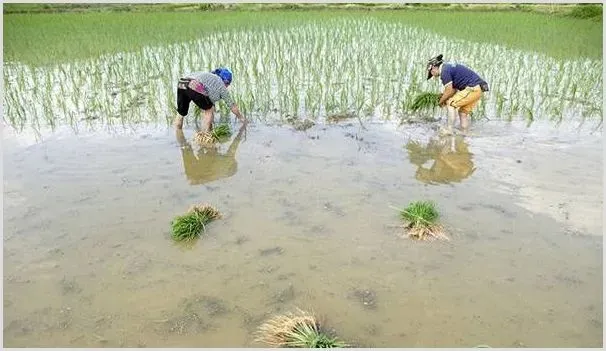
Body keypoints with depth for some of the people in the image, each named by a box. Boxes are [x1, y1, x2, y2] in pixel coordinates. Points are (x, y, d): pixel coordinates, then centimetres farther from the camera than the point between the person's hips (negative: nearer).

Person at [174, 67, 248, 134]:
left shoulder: (209, 77, 38)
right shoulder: (221, 85, 18)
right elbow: (232, 105, 26)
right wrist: (241, 118, 40)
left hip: (181, 85, 7)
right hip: (194, 88, -7)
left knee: (181, 113, 20)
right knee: (209, 109, 14)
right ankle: (207, 133, 14)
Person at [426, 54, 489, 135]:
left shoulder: (444, 71, -10)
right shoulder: (450, 67, 21)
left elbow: (449, 91, -12)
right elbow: (454, 90, 22)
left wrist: (440, 102, 2)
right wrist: (444, 99, 14)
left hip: (472, 88, -10)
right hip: (478, 88, 10)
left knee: (451, 104, -4)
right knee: (463, 111, 15)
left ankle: (449, 130, -7)